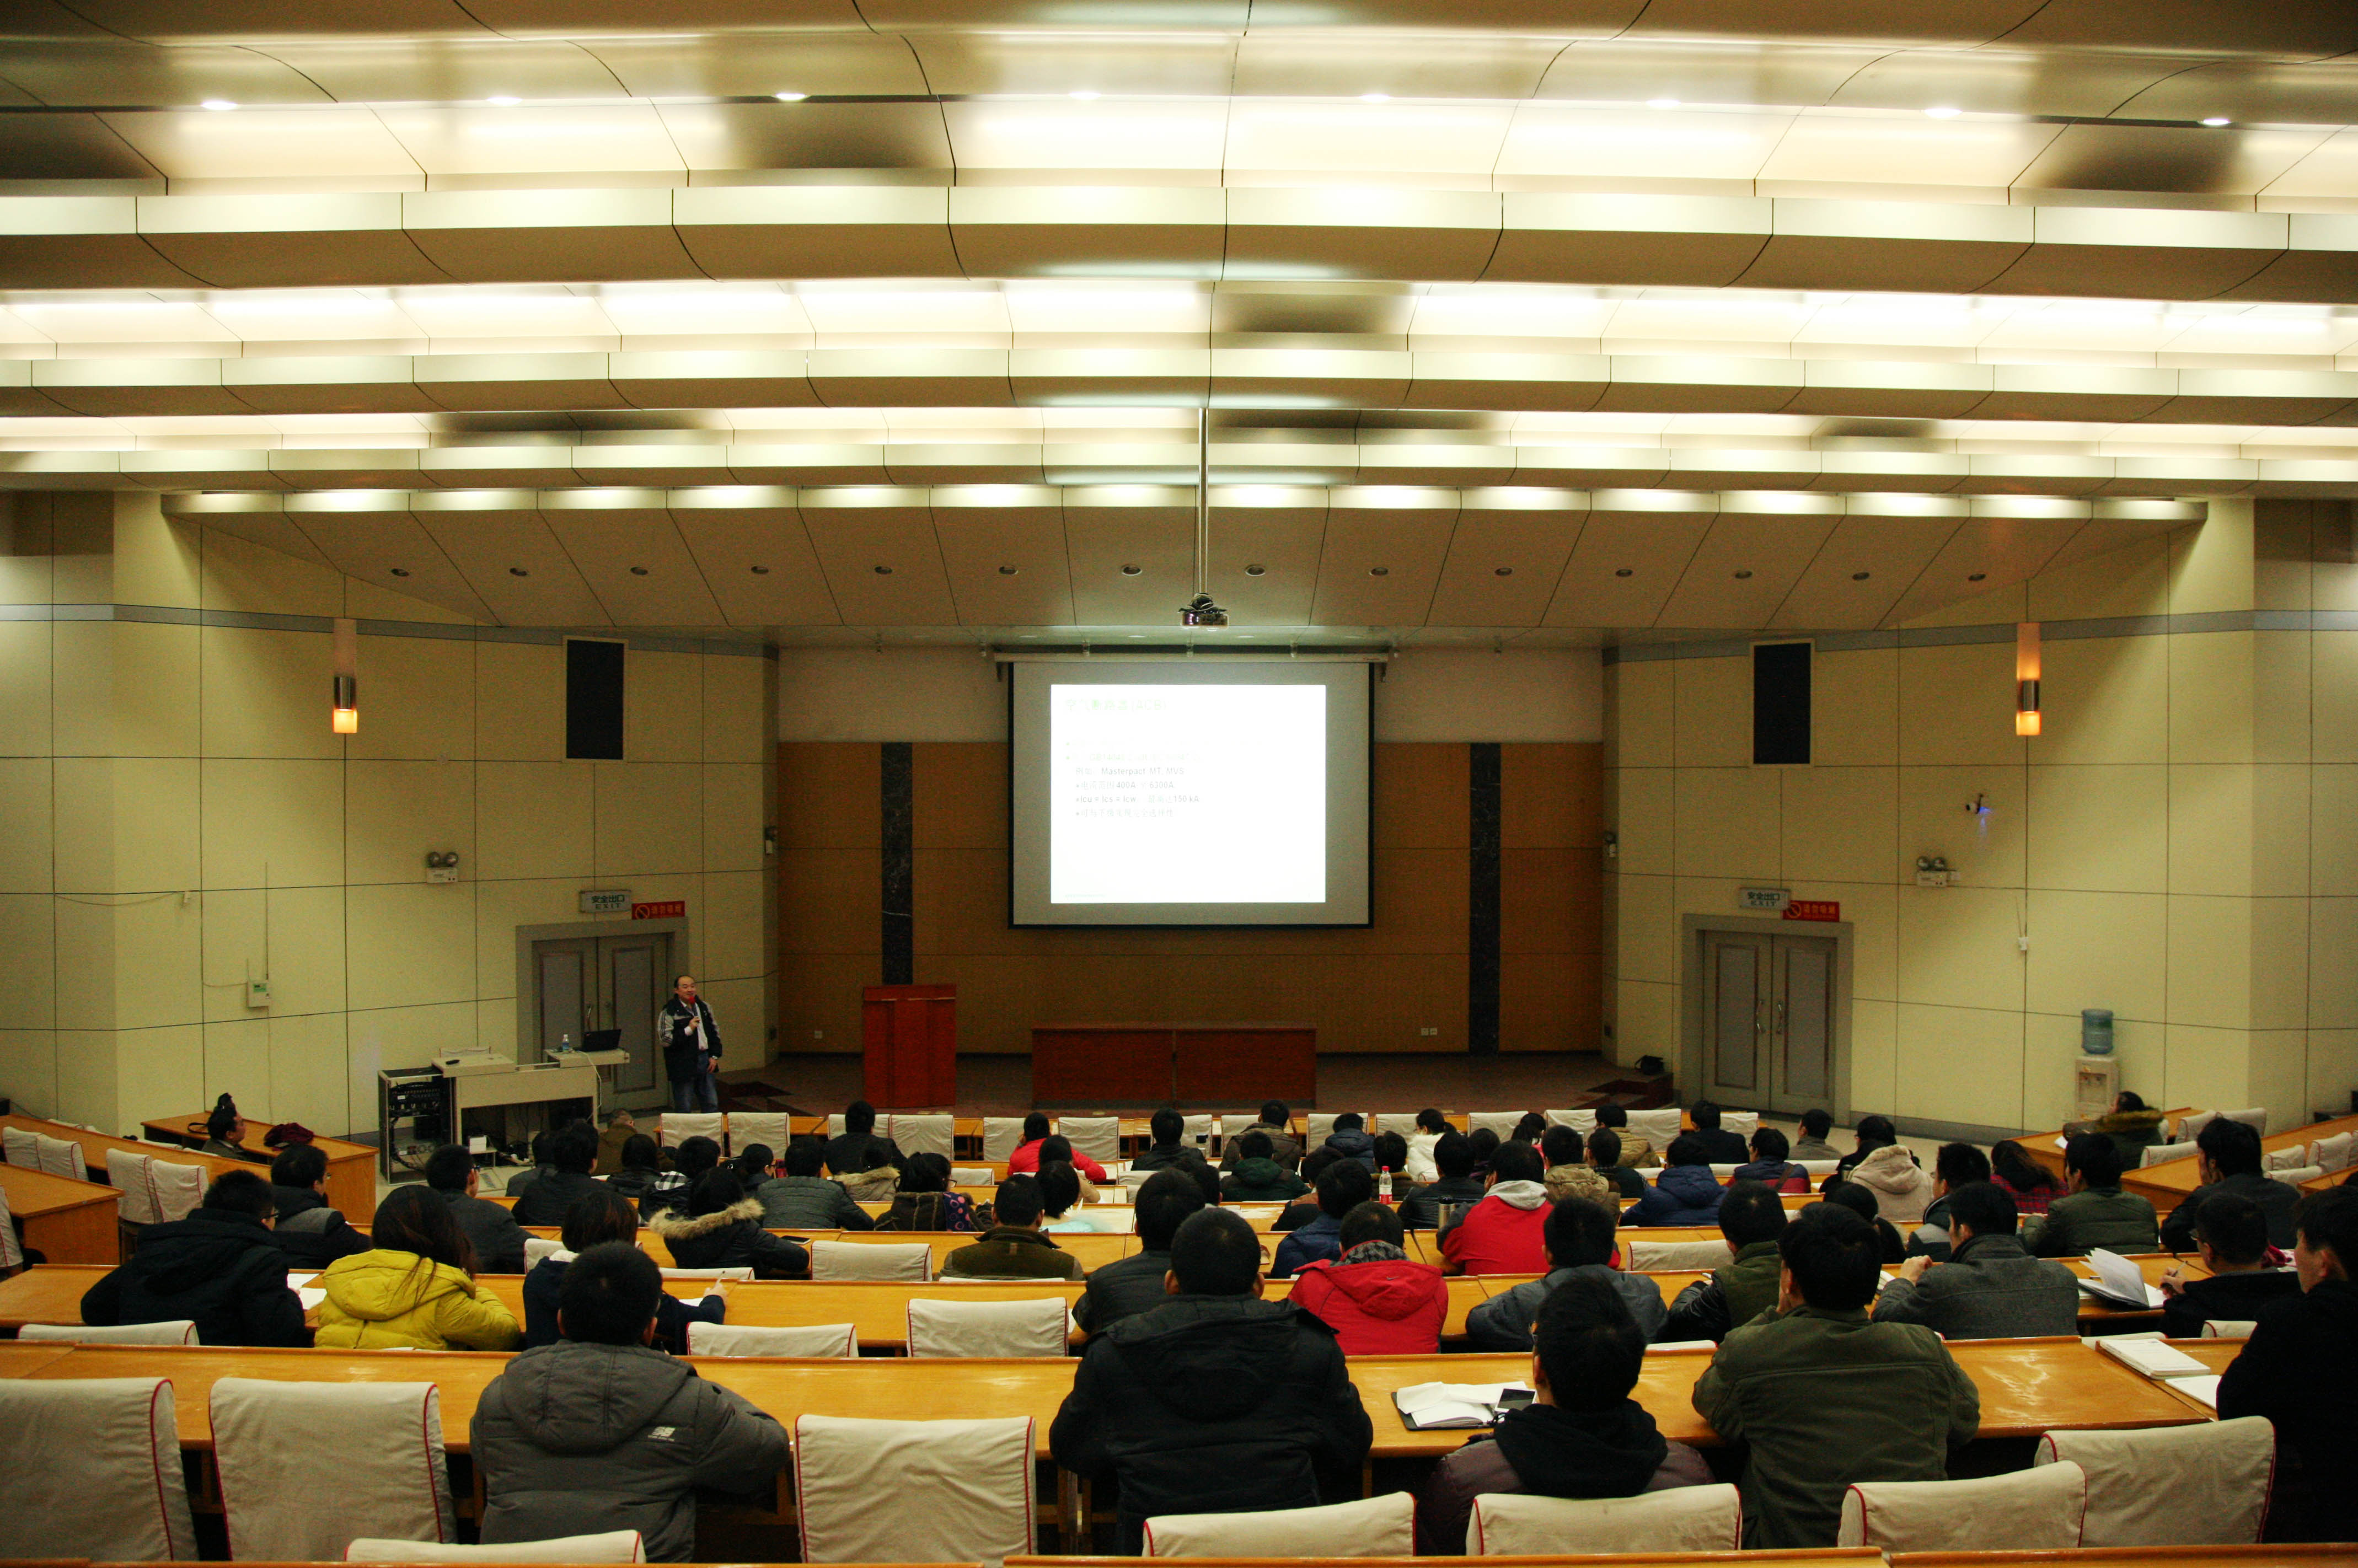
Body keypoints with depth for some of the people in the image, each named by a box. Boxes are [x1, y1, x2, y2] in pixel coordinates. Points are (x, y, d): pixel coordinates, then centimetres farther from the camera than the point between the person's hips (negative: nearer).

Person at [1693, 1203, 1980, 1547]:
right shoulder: (1925, 1348, -5)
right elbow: (1967, 1421, 15)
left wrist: (1775, 1316, 14)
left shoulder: (1745, 1352, -11)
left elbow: (1706, 1400, 11)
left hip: (1788, 1548, -4)